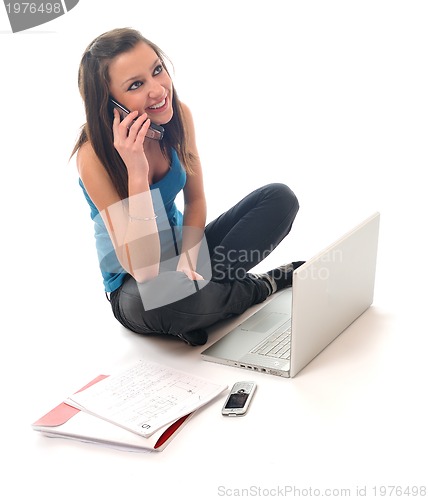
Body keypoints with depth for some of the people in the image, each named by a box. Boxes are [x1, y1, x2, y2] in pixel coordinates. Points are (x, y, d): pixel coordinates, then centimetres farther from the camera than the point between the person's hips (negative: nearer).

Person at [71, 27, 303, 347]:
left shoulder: (179, 115, -10)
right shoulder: (94, 155, -26)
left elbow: (195, 199, 2)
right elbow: (143, 270, -31)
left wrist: (188, 261, -15)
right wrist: (137, 172, -38)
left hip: (182, 251, 5)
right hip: (134, 287, -5)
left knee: (280, 198, -9)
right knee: (165, 294, -42)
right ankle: (259, 287, -11)